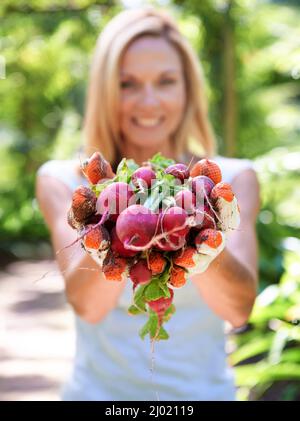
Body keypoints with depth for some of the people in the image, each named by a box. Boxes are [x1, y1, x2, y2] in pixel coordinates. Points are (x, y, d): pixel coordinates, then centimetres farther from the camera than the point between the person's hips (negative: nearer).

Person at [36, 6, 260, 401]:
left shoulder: (232, 180, -6)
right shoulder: (64, 183, -6)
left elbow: (239, 309, -21)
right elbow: (86, 304, -21)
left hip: (201, 389, 1)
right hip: (99, 390, 0)